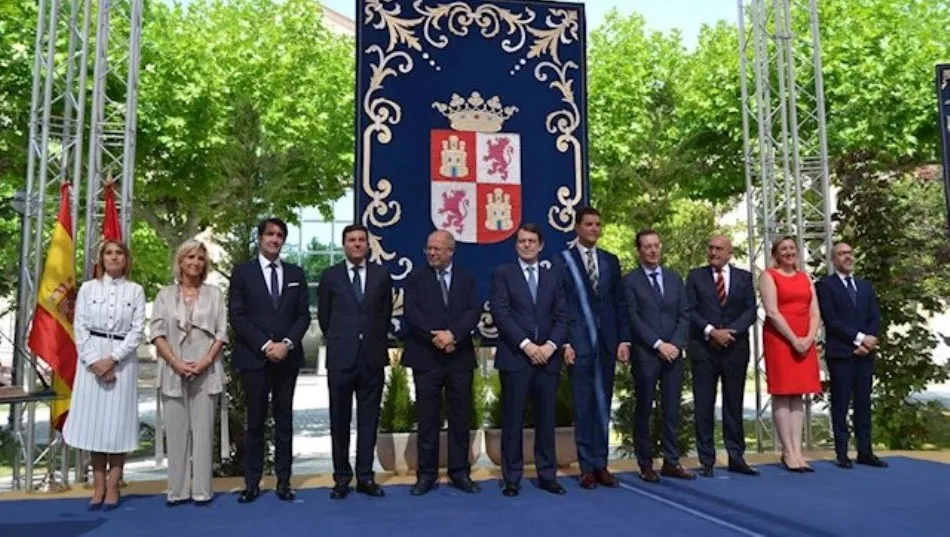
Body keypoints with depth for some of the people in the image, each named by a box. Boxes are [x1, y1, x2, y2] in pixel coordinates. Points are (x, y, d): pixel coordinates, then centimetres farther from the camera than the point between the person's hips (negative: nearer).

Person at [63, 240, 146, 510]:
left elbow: (138, 330, -2)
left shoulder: (135, 290, 4)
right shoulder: (88, 288, 7)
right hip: (92, 359, 1)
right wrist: (95, 361, -10)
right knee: (94, 420, 3)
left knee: (118, 422, 0)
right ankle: (98, 486, 11)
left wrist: (113, 358, -13)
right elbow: (79, 328, 1)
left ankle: (113, 487, 7)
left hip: (123, 360, -1)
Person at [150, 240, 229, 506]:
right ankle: (178, 489, 9)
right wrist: (176, 363, -11)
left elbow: (222, 332, 3)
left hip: (206, 371, 0)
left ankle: (202, 489, 5)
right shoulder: (165, 294, 9)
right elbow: (156, 332, 1)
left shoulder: (214, 293, 9)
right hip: (173, 371, 0)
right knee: (176, 431, 3)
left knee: (203, 430, 1)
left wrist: (205, 361, -10)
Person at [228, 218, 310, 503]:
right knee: (255, 420, 2)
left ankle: (283, 481, 12)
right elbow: (236, 316, -4)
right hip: (254, 357, -2)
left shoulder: (296, 273, 11)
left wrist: (287, 343, -10)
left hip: (287, 357, 2)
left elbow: (303, 315, 6)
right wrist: (265, 345, -12)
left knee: (284, 419, 6)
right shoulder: (242, 272, 3)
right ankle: (252, 482, 10)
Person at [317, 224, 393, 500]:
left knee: (369, 419, 6)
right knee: (340, 420, 6)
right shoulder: (330, 276, 3)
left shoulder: (382, 275, 5)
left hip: (372, 358, 1)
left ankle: (365, 476, 15)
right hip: (341, 358, -1)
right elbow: (323, 316, 11)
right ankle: (342, 477, 16)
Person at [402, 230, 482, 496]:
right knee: (427, 419, 3)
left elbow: (474, 311, -3)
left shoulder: (466, 279, 10)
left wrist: (452, 333, -17)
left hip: (460, 357, 2)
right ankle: (426, 474, 12)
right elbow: (411, 312, -7)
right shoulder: (416, 278, 5)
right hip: (426, 357, -2)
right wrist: (435, 337, -17)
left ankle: (460, 473, 16)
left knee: (461, 418, 6)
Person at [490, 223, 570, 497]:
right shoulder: (502, 274, 4)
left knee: (546, 419, 7)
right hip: (515, 357, -3)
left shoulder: (553, 276, 15)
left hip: (548, 357, 3)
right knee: (512, 420, 1)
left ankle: (547, 475, 17)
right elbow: (500, 314, -6)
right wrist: (526, 345, -13)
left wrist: (551, 345, -8)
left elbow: (562, 316, 8)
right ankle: (512, 478, 10)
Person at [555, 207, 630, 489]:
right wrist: (564, 342, -10)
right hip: (579, 342, -4)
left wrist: (624, 340, 3)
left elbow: (620, 304, 10)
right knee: (583, 406, 2)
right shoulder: (563, 261, -1)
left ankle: (601, 464, 16)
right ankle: (588, 467, 10)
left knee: (603, 405, 8)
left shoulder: (611, 261, 12)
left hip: (607, 342, 4)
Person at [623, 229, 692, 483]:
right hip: (645, 355, -4)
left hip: (674, 353, 4)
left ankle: (671, 462, 14)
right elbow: (633, 319, -9)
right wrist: (658, 344, -14)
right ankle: (645, 464, 11)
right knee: (644, 410, 3)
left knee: (672, 410, 6)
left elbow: (684, 316, 8)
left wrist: (676, 344, -6)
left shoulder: (675, 278, 13)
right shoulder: (630, 281, -2)